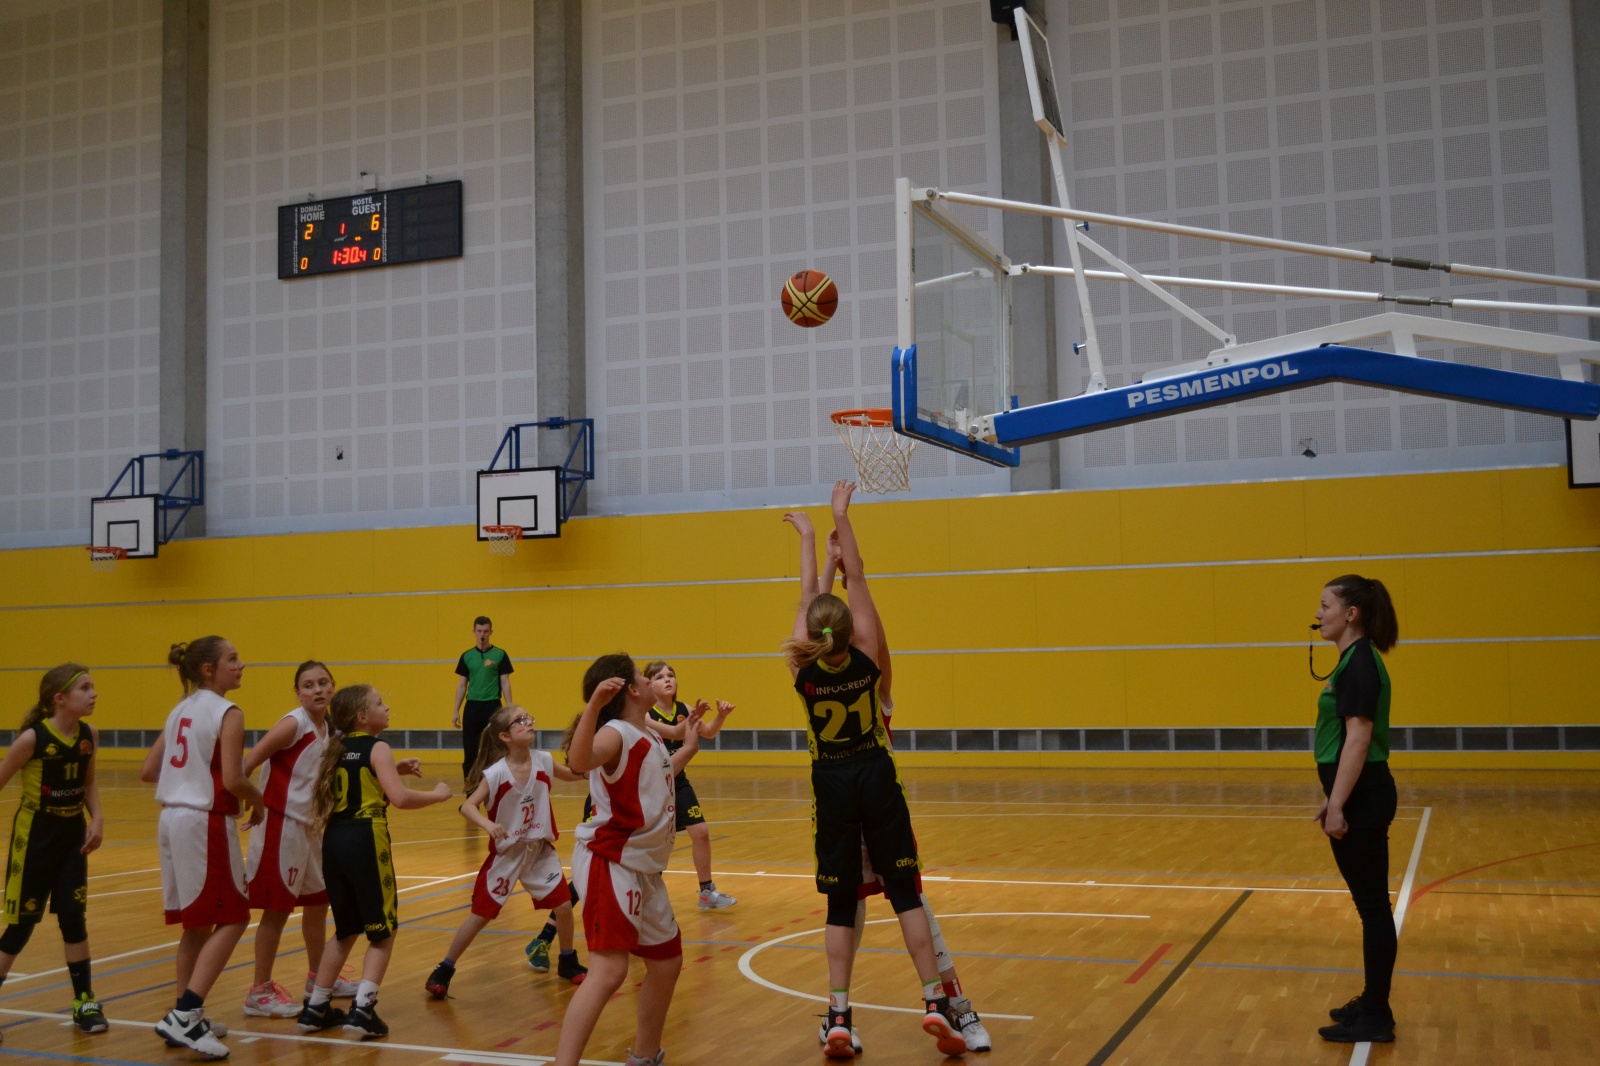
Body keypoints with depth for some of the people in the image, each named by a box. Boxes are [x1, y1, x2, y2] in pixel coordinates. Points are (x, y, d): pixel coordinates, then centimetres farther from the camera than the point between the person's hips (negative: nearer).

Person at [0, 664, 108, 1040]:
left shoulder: (89, 736, -4)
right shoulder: (33, 738, -19)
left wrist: (97, 819, -4)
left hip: (72, 836, 4)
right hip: (34, 837, -4)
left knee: (73, 917, 6)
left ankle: (84, 1001, 15)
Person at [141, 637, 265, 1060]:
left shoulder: (180, 711, 14)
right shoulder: (227, 713, -11)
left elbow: (148, 771, 15)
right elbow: (233, 780, -19)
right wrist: (258, 800, 0)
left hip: (172, 819, 9)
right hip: (206, 823, -9)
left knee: (197, 923, 16)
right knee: (231, 919, -1)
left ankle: (187, 1019, 21)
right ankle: (184, 1016, -9)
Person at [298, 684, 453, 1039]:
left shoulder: (338, 749, 15)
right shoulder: (377, 749, -7)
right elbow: (400, 798, -18)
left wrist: (396, 770, 20)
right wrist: (437, 794, -2)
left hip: (334, 841, 7)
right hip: (364, 841, -7)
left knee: (346, 930, 21)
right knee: (383, 931, 4)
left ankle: (315, 1008, 24)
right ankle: (362, 1009, -6)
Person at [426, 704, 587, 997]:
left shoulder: (543, 761, -7)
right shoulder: (495, 773, -19)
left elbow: (574, 774, 13)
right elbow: (468, 806, -24)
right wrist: (488, 825, -41)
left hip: (540, 850, 4)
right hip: (506, 852, -3)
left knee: (564, 906, 0)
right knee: (480, 914, 1)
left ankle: (568, 962, 24)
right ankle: (444, 970, 18)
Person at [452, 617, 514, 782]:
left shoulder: (500, 655, 1)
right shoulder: (467, 656, 8)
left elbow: (505, 683, 0)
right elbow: (462, 685, 10)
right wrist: (456, 711, 4)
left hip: (493, 707, -2)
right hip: (472, 707, 2)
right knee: (470, 751, 4)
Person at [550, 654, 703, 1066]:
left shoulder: (650, 736, 11)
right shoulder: (617, 734, -16)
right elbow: (579, 762, -40)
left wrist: (688, 747, 29)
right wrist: (594, 705, -52)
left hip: (643, 868, 10)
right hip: (609, 864, -10)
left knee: (667, 962, 20)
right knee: (609, 970, -22)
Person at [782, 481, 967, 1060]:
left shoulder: (802, 667, -11)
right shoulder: (865, 656, -12)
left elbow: (807, 596, 2)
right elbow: (856, 579, -6)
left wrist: (808, 537, 12)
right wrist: (841, 518, 0)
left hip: (832, 784, 1)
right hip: (876, 777, -1)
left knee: (841, 903, 7)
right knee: (904, 892, 5)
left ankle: (838, 1017, 1)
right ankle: (935, 1002, 0)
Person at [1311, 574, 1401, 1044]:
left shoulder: (1361, 663, -17)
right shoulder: (1354, 661, 13)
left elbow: (1358, 740, -22)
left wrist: (1338, 805, -22)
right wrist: (1333, 798, 21)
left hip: (1361, 800, -10)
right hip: (1356, 796, 10)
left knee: (1373, 906, -1)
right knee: (1371, 906, 16)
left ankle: (1377, 1018, 7)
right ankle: (1373, 1003, 26)